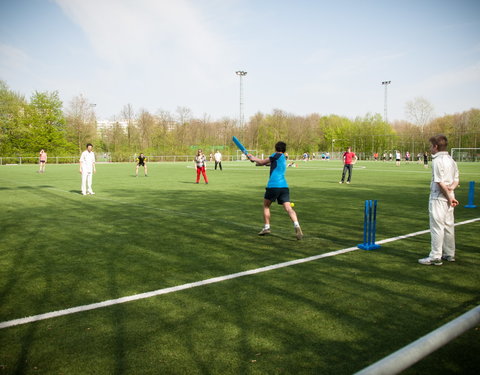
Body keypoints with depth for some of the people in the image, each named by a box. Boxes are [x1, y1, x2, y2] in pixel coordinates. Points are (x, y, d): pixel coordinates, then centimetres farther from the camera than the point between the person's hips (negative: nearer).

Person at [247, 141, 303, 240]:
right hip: (284, 186, 5)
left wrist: (253, 158, 26)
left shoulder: (277, 155, 3)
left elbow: (263, 162, 10)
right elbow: (266, 163, 34)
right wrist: (253, 158, 40)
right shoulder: (283, 159, 25)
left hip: (273, 186, -5)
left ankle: (266, 227, 19)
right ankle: (297, 226, -28)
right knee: (288, 208, -7)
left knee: (266, 205, 17)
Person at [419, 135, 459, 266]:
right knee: (448, 226, 15)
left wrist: (449, 197, -12)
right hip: (449, 197, 9)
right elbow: (456, 180, 13)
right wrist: (451, 187, -5)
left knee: (437, 227, -4)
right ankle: (449, 254, 24)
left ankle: (435, 256, 0)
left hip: (439, 197, -9)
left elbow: (440, 182, -19)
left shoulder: (438, 160, -15)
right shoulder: (451, 160, 14)